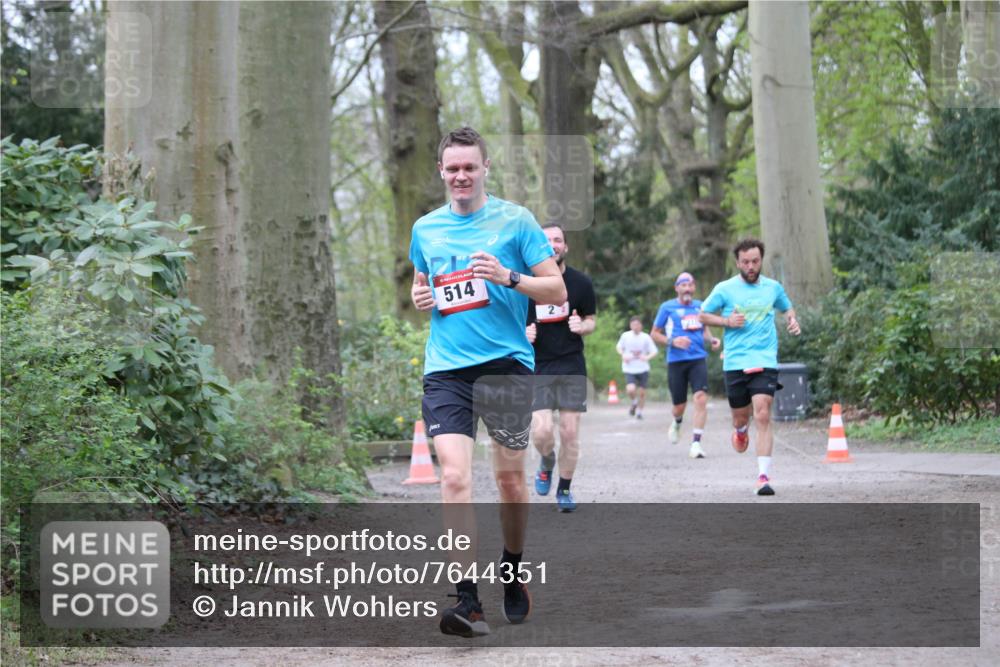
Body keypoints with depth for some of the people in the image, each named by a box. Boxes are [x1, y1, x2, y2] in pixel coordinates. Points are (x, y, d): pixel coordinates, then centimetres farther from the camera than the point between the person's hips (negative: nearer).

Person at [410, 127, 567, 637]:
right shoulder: (425, 229, 12)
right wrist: (420, 298, 6)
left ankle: (512, 572, 34)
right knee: (454, 478, -14)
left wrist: (509, 277, -16)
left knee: (510, 478, 8)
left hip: (507, 364, -1)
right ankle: (468, 600, -17)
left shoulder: (514, 220, 1)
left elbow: (557, 291, 0)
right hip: (446, 370, 2)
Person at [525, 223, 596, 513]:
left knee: (570, 432, 0)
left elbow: (591, 320, 13)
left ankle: (564, 489, 19)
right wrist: (522, 333, -14)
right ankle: (547, 462, 22)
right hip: (537, 366, -1)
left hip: (572, 366, 1)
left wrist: (582, 326, -10)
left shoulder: (581, 283, 1)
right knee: (541, 431, -13)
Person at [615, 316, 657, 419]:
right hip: (629, 369, -1)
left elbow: (654, 351, -1)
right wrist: (623, 355, -7)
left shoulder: (645, 337, -4)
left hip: (643, 369, 1)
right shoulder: (625, 336, -2)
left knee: (642, 392, 5)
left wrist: (647, 357, -22)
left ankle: (639, 411, 29)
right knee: (630, 389, -21)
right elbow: (619, 347, 14)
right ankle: (634, 403, 12)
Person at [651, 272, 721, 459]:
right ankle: (677, 423, 42)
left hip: (698, 359, 2)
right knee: (679, 406, 4)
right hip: (676, 361, -2)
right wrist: (673, 341, -12)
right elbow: (655, 334, 5)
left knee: (701, 398, -18)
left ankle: (696, 444, -15)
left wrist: (711, 339, 5)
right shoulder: (667, 307, 1)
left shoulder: (700, 306, 11)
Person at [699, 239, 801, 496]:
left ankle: (763, 477, -16)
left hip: (765, 361, 0)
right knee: (741, 417, 10)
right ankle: (741, 430, 51)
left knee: (763, 416, -15)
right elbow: (703, 315, 9)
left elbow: (787, 308, 26)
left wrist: (792, 320, 4)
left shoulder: (773, 288, 8)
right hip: (735, 363, 0)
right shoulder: (725, 289, 2)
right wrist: (727, 321, -7)